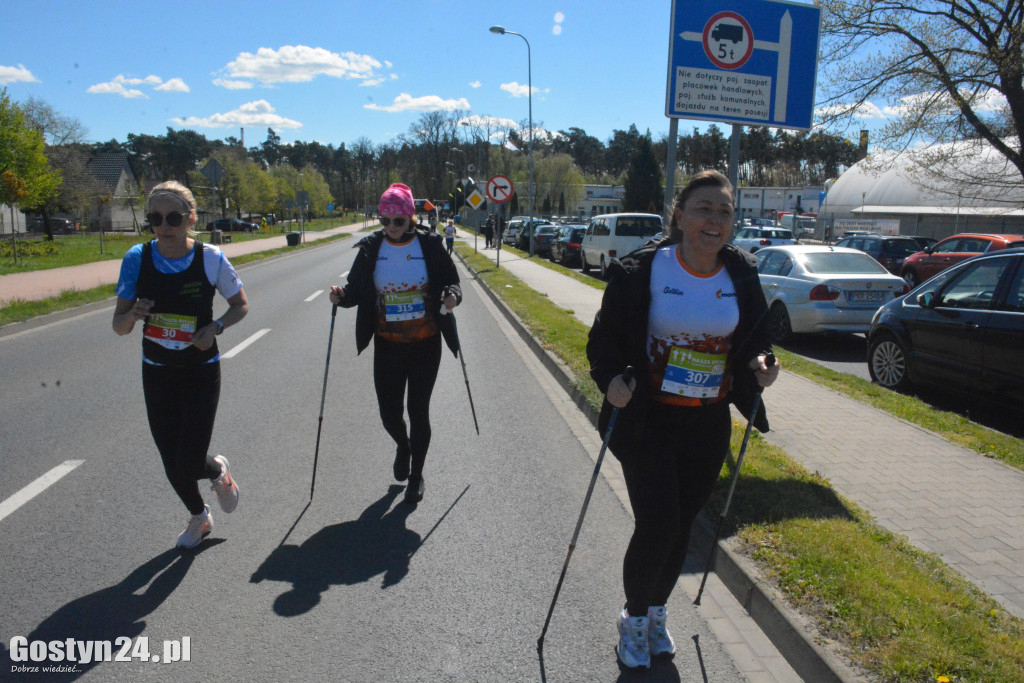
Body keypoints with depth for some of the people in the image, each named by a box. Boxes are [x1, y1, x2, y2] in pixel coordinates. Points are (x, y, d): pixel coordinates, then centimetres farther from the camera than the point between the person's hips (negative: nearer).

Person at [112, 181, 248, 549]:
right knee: (172, 464, 13)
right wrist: (133, 314, -26)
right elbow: (119, 327, -4)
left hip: (201, 374, -2)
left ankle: (218, 471, 31)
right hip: (157, 376, 3)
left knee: (190, 466, -7)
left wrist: (216, 326, -18)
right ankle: (199, 517, 43)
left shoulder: (210, 258, -14)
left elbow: (241, 305, 1)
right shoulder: (137, 259, -9)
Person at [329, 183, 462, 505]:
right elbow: (356, 289, 4)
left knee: (418, 411, 5)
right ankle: (403, 447, 43)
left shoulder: (429, 245, -6)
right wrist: (341, 296, -17)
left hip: (425, 344, -2)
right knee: (389, 413, 5)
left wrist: (452, 296, -21)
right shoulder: (370, 248, -1)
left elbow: (452, 281, 1)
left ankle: (416, 475, 28)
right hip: (387, 345, 2)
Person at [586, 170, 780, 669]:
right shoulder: (642, 270, -12)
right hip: (648, 421, -4)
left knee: (682, 527, 15)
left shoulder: (742, 276, 1)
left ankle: (656, 611, 40)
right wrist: (611, 380, -24)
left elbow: (756, 338, 14)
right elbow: (604, 337, -6)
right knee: (657, 526, -6)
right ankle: (634, 618, 23)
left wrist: (760, 368, -7)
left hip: (709, 426, 4)